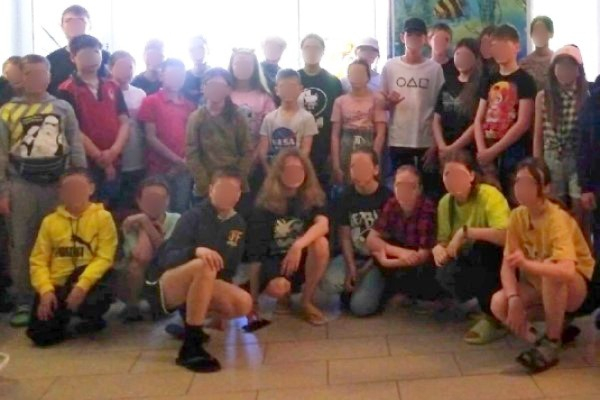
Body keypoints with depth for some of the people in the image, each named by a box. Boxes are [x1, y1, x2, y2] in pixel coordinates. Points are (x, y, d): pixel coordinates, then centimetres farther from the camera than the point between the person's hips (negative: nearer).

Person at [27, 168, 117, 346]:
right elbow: (38, 260, 4)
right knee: (40, 335, -15)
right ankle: (63, 317, 22)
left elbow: (104, 257, -9)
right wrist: (46, 290, -14)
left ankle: (93, 319, 4)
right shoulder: (50, 221, 7)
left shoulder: (103, 217, -2)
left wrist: (82, 285, -23)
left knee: (94, 302, -36)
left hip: (88, 282, -2)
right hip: (57, 285, 2)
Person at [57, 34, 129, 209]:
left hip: (114, 163, 5)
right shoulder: (67, 90, -3)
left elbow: (124, 122, 8)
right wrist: (100, 158, -11)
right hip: (85, 164, -5)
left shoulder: (113, 87, 13)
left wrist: (114, 151, -10)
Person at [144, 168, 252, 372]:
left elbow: (230, 267, 14)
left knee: (243, 304, -21)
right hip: (163, 286, -6)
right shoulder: (194, 216, -13)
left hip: (199, 286, 6)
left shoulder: (238, 224, 4)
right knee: (203, 266, -38)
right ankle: (191, 346, -34)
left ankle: (188, 321, 5)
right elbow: (166, 259, -21)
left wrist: (221, 296, 2)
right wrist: (195, 251, -39)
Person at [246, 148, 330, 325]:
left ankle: (307, 302, -10)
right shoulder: (265, 205, -10)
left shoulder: (313, 198, -5)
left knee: (320, 242, -31)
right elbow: (256, 253, -10)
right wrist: (253, 300, -12)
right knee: (278, 287, -36)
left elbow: (323, 224, -27)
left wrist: (298, 246, -44)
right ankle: (284, 297, 5)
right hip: (274, 260, -2)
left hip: (304, 260, 2)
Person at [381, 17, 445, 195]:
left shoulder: (435, 68, 1)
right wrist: (389, 102, -13)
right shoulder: (390, 66, 4)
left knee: (427, 189, 4)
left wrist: (436, 144, -2)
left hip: (427, 141, -1)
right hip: (398, 141, 1)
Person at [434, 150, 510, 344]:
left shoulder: (489, 195, -22)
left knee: (481, 247, -35)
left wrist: (466, 231, -34)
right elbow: (443, 240, 4)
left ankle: (494, 317, -16)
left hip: (500, 263, -5)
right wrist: (438, 249, -20)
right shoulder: (445, 202, -2)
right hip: (472, 263, 5)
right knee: (446, 274, -26)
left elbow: (505, 235, -36)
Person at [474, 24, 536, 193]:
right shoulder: (490, 81, 15)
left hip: (514, 151, -5)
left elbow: (523, 123, -11)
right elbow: (479, 119, 11)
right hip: (488, 153, 5)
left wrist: (493, 150, -12)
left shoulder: (524, 80, -3)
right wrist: (482, 150, -6)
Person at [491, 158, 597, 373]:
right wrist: (514, 299, -26)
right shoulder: (517, 216, -9)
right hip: (542, 287, 6)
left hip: (580, 290, -6)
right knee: (499, 304, -18)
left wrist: (526, 264, -56)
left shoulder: (557, 219, -28)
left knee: (550, 268, -38)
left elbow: (567, 272, -43)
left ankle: (552, 342, -22)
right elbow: (507, 265, -11)